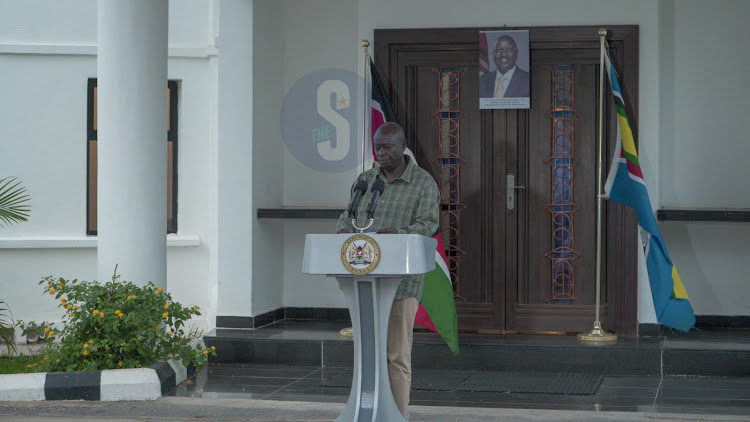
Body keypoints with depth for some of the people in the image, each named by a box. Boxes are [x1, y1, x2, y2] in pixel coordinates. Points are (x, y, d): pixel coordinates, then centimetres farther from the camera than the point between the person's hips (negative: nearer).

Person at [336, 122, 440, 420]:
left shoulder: (424, 183, 0)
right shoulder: (364, 180, 14)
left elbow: (427, 224, -10)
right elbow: (347, 217, 14)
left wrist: (392, 234, -27)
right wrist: (344, 232, -11)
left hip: (400, 280, -5)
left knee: (398, 355, -4)